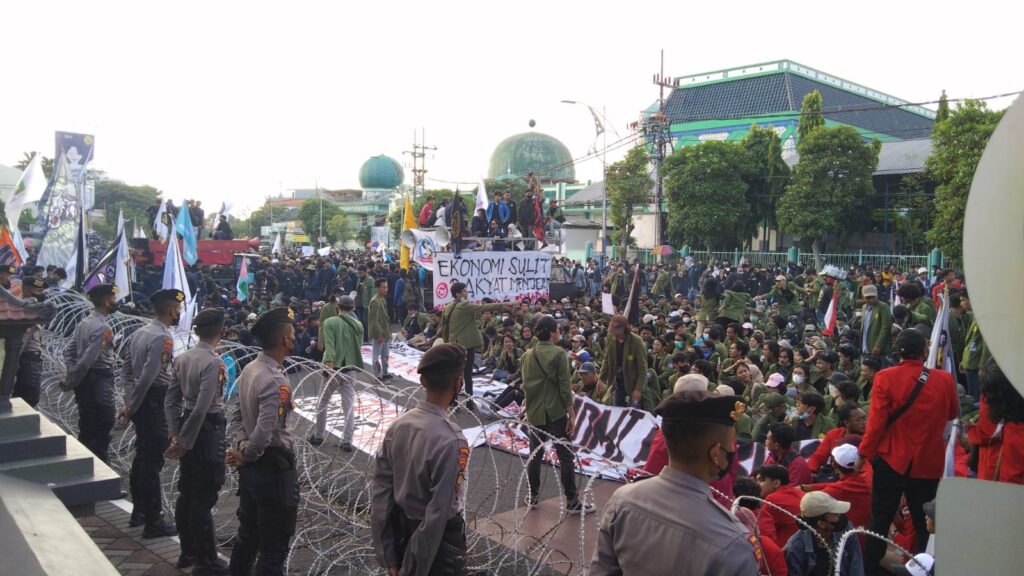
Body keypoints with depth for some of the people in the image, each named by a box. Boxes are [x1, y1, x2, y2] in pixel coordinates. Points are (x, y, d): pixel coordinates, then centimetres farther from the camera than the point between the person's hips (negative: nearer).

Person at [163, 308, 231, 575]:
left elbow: (171, 401, 8)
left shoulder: (181, 359, 5)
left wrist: (177, 436, 8)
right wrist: (184, 442, -16)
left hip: (187, 427, 9)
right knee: (204, 497, 0)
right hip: (207, 430, -8)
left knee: (187, 492, 18)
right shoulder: (214, 362, -20)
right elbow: (201, 409, -24)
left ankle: (188, 552, 32)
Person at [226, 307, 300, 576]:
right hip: (274, 468, -9)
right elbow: (263, 434, -30)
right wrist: (246, 456, -12)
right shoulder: (276, 381, -25)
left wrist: (242, 447, -1)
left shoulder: (248, 370, 4)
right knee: (274, 546, 4)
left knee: (247, 535, 23)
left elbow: (237, 416, 11)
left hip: (250, 468, 9)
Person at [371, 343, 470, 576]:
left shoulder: (398, 425, -8)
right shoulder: (451, 441, -26)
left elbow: (380, 494, -3)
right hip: (437, 539, -6)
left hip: (401, 531, 6)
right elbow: (437, 514, -24)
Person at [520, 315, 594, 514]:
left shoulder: (527, 355, 6)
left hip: (534, 413, 6)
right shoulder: (558, 353, -12)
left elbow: (525, 385, 12)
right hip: (555, 413, -6)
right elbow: (565, 387, -14)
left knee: (535, 455, 15)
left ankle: (533, 497, 23)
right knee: (566, 457, 2)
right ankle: (572, 502, 6)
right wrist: (572, 415, -10)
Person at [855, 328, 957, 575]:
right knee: (924, 523, 13)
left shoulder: (885, 378, -13)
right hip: (928, 464, 2)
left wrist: (863, 454, -3)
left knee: (880, 520, 10)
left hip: (891, 460, -1)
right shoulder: (945, 380, -6)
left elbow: (876, 421, -12)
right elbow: (951, 415, 11)